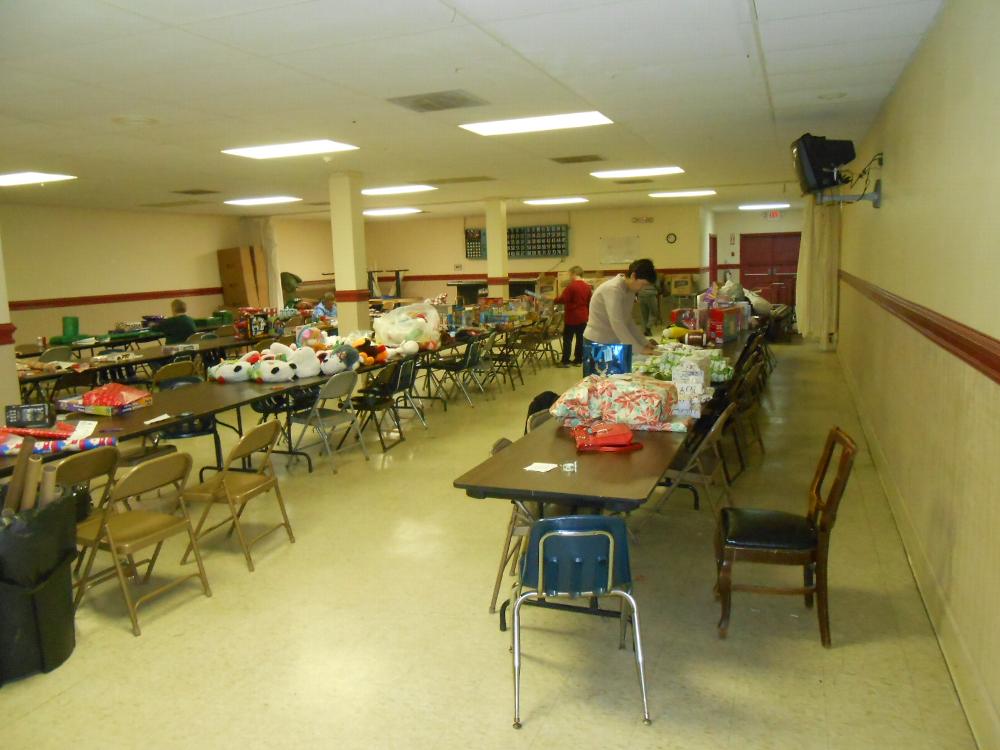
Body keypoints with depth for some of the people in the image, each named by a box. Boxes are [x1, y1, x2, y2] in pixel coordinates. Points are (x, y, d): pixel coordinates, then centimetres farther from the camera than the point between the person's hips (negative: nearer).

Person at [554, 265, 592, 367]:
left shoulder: (571, 286, -15)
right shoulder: (587, 286, 6)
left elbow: (563, 299, -17)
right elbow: (590, 302, 11)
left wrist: (554, 299, -1)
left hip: (572, 317, -6)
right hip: (583, 317, 6)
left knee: (567, 339, 0)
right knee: (580, 338, 11)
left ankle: (565, 361, -1)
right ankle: (578, 360, 13)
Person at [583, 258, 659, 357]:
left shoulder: (630, 290, 6)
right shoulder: (613, 289, -22)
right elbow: (617, 324, -28)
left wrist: (644, 343, 6)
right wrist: (639, 349, -27)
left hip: (612, 342, 9)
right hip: (597, 342, -9)